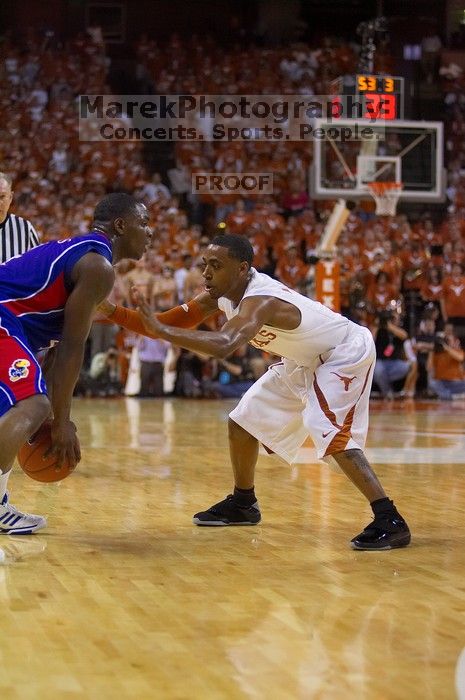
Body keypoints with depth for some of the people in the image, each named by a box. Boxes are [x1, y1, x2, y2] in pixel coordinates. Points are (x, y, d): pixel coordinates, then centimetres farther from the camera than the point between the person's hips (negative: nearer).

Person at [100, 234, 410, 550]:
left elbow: (223, 345, -55)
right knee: (245, 419, 10)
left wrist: (160, 330, -54)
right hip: (305, 359, 10)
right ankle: (243, 504, 28)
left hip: (345, 353, -10)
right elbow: (176, 320, -6)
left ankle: (390, 521, -26)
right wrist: (114, 313, -17)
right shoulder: (223, 291, -10)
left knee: (329, 432, -28)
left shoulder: (260, 300, -37)